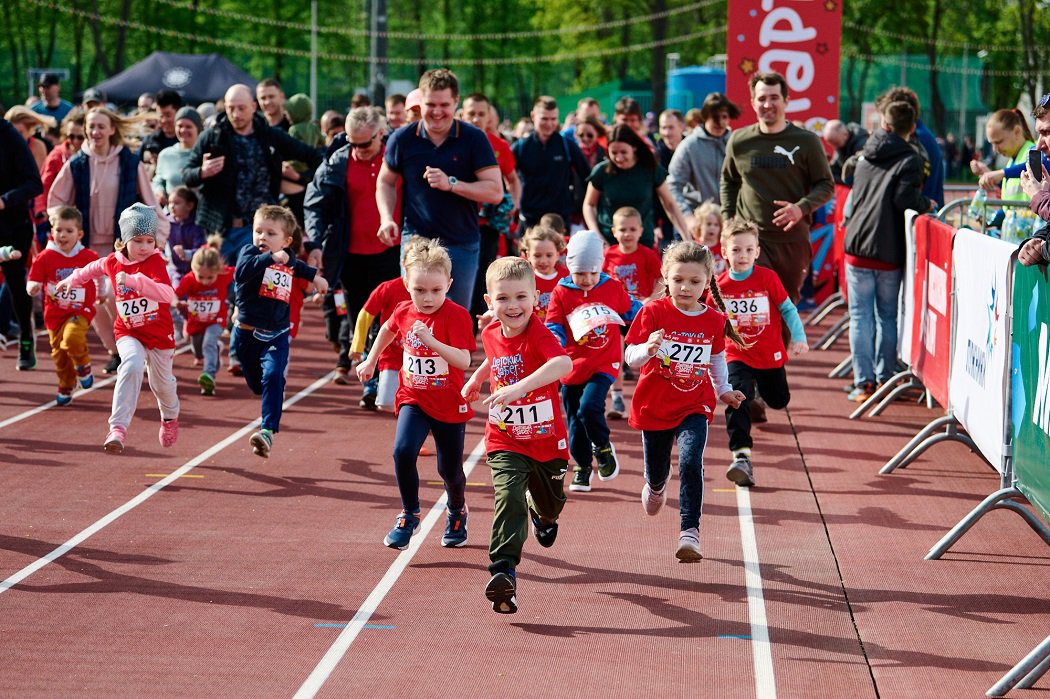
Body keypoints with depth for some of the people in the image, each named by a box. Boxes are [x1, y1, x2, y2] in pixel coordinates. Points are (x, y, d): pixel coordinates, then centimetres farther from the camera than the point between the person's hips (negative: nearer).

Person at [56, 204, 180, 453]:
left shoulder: (155, 261, -19)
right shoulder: (113, 262, -5)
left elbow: (168, 294, -37)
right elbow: (94, 268, 22)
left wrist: (134, 280, -46)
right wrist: (72, 280, 34)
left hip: (159, 334, -1)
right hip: (128, 332, 1)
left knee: (161, 382, 15)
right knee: (132, 366, -29)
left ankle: (170, 417, 52)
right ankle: (118, 428, -33)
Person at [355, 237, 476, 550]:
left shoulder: (456, 315, -20)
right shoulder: (404, 312, -3)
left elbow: (464, 360, -32)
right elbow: (387, 330, 22)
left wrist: (431, 341, -42)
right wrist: (370, 361, 27)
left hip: (449, 404, -3)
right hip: (413, 399, 3)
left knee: (449, 469, 10)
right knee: (403, 451, -21)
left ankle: (457, 513, 41)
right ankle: (409, 516, -2)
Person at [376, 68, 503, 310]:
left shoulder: (474, 139, -5)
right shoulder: (403, 139, 0)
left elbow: (495, 192, -10)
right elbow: (386, 182, 15)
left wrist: (451, 184, -22)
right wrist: (387, 219, -3)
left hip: (462, 245, 0)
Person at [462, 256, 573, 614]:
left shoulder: (539, 333, -23)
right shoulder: (491, 335, -4)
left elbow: (563, 363, -46)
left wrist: (519, 386, -55)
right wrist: (476, 379, 20)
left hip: (547, 440, -2)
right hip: (505, 442, 2)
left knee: (550, 501, 23)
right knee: (509, 498, -21)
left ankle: (543, 515, 60)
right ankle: (503, 571, -23)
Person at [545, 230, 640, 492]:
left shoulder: (613, 288, -2)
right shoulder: (561, 293, -4)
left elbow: (632, 312, 15)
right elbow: (553, 328, -2)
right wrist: (554, 340, -22)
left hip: (603, 365, -2)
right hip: (573, 367, 2)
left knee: (589, 407, -23)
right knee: (574, 422, 9)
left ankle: (603, 447, 4)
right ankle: (582, 466, 27)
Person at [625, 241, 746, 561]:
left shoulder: (714, 320, -2)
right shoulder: (653, 312, -11)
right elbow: (631, 358, -14)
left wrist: (723, 390, 16)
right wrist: (648, 349, -34)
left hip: (695, 407, 0)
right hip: (654, 407, 0)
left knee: (691, 462, -23)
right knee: (657, 472, 16)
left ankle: (689, 532, -21)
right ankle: (656, 486, 55)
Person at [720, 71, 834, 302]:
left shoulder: (806, 141, -2)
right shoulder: (739, 141, 4)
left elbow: (826, 185, 3)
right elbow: (728, 181, 21)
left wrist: (802, 208, -15)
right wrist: (728, 219, 9)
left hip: (793, 241, 0)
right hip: (750, 238, 0)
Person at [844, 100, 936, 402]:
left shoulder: (867, 156, 13)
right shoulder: (911, 159, -4)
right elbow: (905, 199, -17)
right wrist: (926, 204, 2)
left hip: (857, 245, 2)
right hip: (889, 252, -2)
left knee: (861, 317, 4)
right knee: (887, 316, 10)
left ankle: (864, 381, -2)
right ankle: (884, 377, 12)